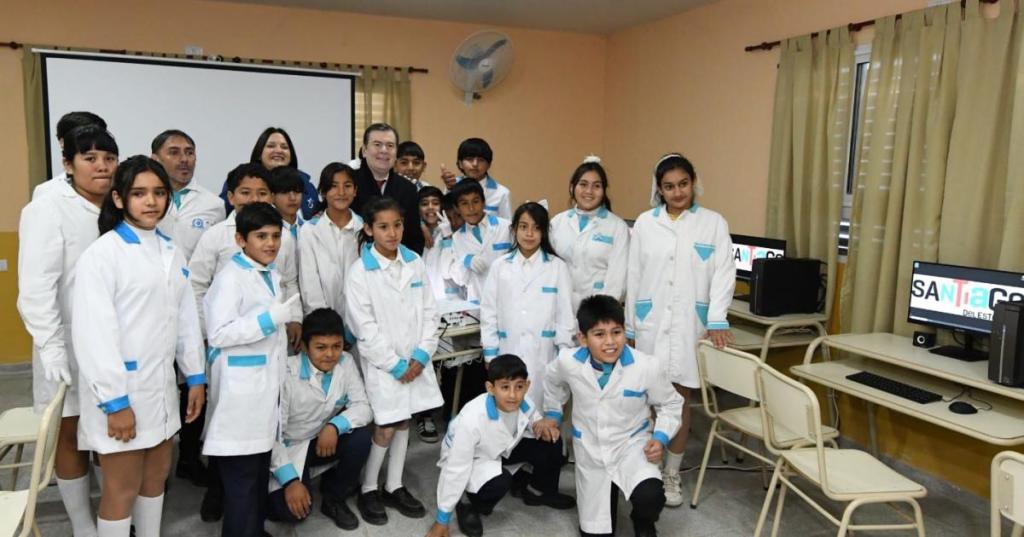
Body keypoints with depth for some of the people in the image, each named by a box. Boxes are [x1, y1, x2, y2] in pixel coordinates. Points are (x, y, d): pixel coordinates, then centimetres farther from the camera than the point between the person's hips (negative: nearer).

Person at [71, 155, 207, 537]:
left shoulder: (171, 251, 8)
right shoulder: (102, 254, -13)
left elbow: (186, 318, 11)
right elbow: (94, 333, -17)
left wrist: (196, 376, 8)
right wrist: (114, 400, -19)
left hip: (161, 385, 6)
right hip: (121, 389, -6)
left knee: (156, 477, 17)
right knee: (122, 488, 5)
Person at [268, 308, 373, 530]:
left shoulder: (346, 363, -12)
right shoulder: (286, 374, -25)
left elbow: (363, 406, -12)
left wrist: (335, 426, -32)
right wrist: (290, 481, -29)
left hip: (325, 440, 4)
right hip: (288, 448, -4)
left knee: (361, 437, -25)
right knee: (294, 510, -23)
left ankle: (334, 498, 0)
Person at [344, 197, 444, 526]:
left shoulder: (415, 263, 2)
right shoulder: (360, 272, -12)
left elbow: (428, 311, 3)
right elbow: (365, 328, -14)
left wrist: (422, 354, -7)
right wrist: (396, 365, -13)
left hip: (415, 361, 5)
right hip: (382, 364, -4)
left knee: (404, 423, 13)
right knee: (385, 428, 0)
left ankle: (394, 487, 28)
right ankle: (367, 491, 20)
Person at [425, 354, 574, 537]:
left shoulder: (525, 404, -23)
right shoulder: (472, 419, -39)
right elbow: (456, 470, -30)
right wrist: (442, 521, -22)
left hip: (502, 448, 6)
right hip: (472, 460, -5)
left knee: (551, 443, -12)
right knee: (500, 481, -34)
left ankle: (539, 492, 17)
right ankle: (470, 507, -2)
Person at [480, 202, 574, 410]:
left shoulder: (557, 267, -1)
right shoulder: (499, 266, 4)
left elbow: (565, 315, 1)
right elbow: (489, 313, 5)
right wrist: (491, 357, 2)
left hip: (543, 357, -1)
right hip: (508, 355, 1)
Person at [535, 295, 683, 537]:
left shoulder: (648, 366, -24)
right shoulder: (568, 362, -19)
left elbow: (670, 404, -4)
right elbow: (553, 382, 9)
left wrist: (661, 438, -16)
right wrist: (552, 415, 12)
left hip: (632, 444, -2)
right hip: (590, 451, 2)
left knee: (650, 497, -32)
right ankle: (611, 491, 44)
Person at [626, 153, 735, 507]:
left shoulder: (714, 223, 2)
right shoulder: (645, 223, 5)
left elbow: (724, 274, -2)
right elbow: (633, 276, 6)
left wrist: (716, 320, -13)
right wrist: (629, 326, 5)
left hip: (690, 324, -1)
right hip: (650, 323, 1)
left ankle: (672, 475, 21)